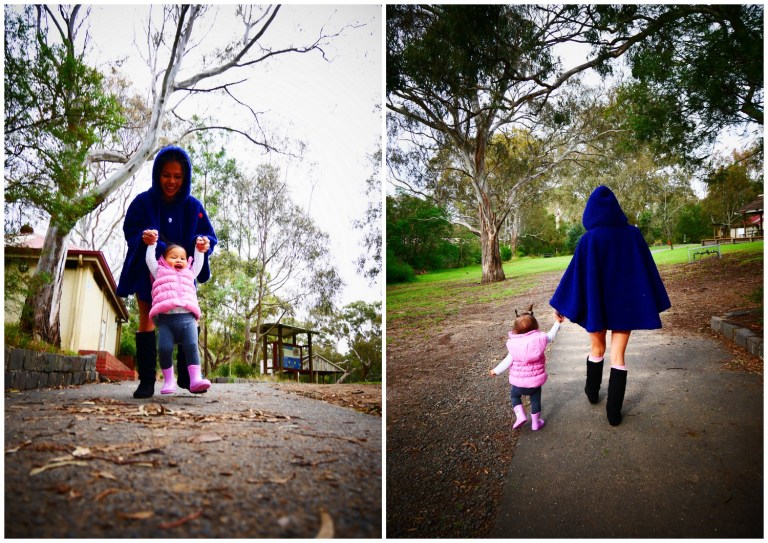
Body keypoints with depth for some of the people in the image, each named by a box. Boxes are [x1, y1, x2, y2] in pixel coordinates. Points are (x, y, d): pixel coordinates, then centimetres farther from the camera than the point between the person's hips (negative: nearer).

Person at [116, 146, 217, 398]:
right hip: (147, 271, -1)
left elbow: (209, 236, -6)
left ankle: (187, 375, 7)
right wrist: (146, 239, -35)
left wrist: (202, 243, -30)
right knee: (146, 319, -3)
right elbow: (131, 232, -13)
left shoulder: (193, 206, -8)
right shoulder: (142, 202, -11)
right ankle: (146, 380, -2)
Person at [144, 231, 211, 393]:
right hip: (165, 318, -1)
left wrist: (199, 250, 39)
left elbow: (198, 264, 40)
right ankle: (168, 381, -5)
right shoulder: (160, 272, 25)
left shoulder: (189, 274, 31)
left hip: (187, 317, 1)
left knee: (191, 346, -16)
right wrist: (152, 244, 32)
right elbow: (150, 260, 28)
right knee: (164, 348, -15)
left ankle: (196, 378, -23)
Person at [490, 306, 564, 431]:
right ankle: (535, 422, 33)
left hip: (518, 382, -1)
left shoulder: (513, 345, -15)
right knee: (535, 400, 22)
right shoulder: (539, 339, -12)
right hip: (536, 381, 1)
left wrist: (496, 371, 5)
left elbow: (507, 362, -10)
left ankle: (520, 416, 10)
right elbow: (550, 336, 9)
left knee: (514, 395, 26)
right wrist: (557, 323, 22)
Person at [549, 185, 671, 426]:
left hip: (596, 304, -1)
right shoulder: (633, 234, -4)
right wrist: (653, 304, 10)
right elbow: (648, 269, 1)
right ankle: (614, 412, 5)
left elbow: (575, 273, -10)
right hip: (625, 304, 1)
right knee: (618, 356, 5)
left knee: (597, 349, 21)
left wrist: (560, 304, -1)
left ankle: (592, 392, 40)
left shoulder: (589, 239, -13)